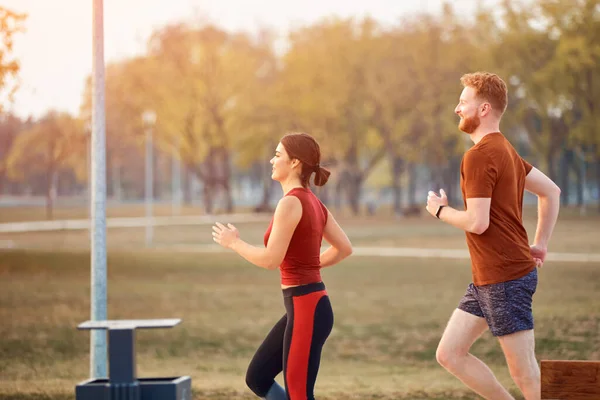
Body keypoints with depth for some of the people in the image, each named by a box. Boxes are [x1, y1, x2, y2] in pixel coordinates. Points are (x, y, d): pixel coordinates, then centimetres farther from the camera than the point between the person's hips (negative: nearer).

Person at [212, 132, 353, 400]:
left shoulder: (291, 202, -16)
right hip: (304, 306, 10)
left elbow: (270, 260, -20)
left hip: (306, 309, -10)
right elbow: (344, 248, 18)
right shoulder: (313, 202, 12)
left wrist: (234, 242, -5)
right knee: (257, 378, 15)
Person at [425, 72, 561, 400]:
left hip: (504, 279, -10)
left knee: (526, 373, -3)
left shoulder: (479, 156, -16)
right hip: (487, 278, 10)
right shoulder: (503, 150, 15)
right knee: (449, 354, 12)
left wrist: (440, 210, -3)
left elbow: (477, 223, -21)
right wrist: (540, 244, 17)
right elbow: (551, 191, 20)